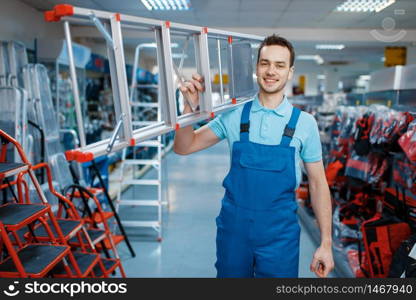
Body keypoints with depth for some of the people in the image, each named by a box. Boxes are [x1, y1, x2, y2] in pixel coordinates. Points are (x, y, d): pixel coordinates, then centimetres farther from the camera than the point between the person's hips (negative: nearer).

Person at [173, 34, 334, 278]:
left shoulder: (304, 123, -5)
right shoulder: (234, 116, -2)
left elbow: (318, 184, 0)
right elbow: (184, 148, 1)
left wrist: (326, 243, -2)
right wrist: (190, 107, -16)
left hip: (280, 233, -1)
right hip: (233, 228, 1)